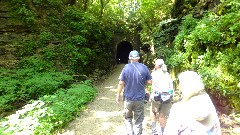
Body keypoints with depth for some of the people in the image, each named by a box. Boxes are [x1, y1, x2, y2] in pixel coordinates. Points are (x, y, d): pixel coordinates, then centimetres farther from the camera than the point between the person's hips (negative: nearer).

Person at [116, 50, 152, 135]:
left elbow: (121, 83, -9)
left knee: (128, 118, 20)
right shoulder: (144, 67, -5)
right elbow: (149, 82, -2)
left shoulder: (126, 67, -8)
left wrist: (118, 95, 2)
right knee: (138, 121, 14)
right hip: (140, 98, 1)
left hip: (128, 98, 0)